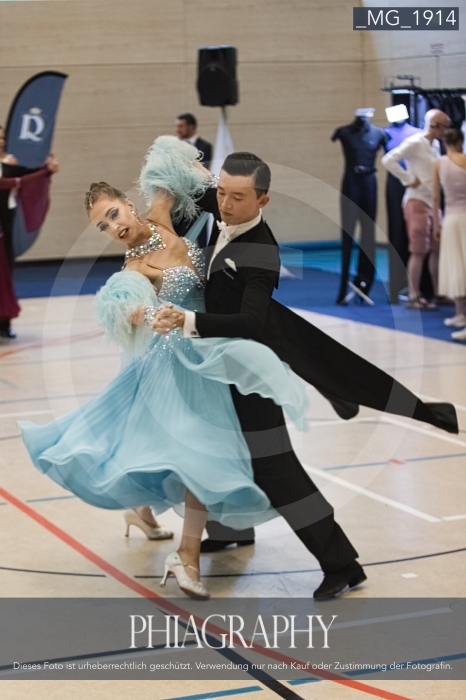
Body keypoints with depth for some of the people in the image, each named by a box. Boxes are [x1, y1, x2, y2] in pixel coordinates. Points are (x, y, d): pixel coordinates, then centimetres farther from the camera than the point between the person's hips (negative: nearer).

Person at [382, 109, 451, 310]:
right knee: (419, 251, -6)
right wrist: (409, 179, -18)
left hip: (432, 202, 8)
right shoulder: (415, 143, -12)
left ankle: (438, 293, 20)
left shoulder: (435, 145, 13)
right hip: (417, 202, -8)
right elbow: (388, 160, -22)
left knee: (437, 248, 11)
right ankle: (414, 297, 0)